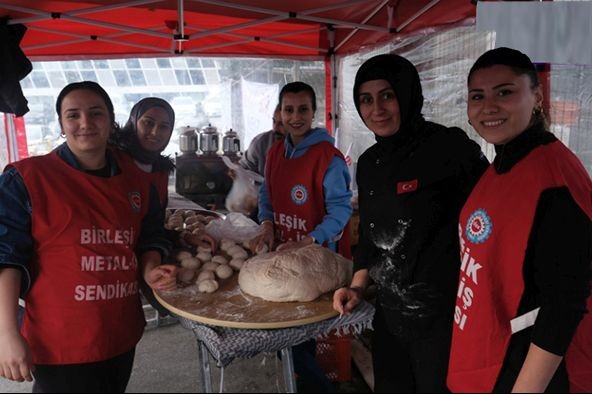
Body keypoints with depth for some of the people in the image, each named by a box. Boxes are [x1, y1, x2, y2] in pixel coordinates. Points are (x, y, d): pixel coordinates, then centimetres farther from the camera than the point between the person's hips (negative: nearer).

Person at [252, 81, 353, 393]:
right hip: (283, 252, 7)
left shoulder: (328, 157, -17)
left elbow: (340, 209, -18)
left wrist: (306, 242, -27)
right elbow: (267, 196, 13)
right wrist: (268, 225, -6)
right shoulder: (275, 153, 5)